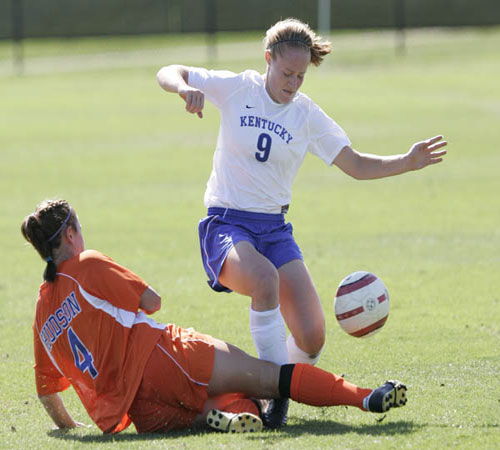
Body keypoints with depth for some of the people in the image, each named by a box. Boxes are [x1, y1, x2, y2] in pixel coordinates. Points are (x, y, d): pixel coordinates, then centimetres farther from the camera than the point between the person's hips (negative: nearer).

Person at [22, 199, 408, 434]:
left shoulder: (43, 312, 19)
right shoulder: (89, 265, 4)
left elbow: (46, 390, 22)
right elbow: (151, 301, 8)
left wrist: (69, 428, 37)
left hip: (127, 412, 5)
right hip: (159, 361, -5)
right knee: (263, 376, -5)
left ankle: (221, 416, -28)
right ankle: (365, 398, -16)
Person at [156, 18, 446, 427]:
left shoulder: (308, 116, 4)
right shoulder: (237, 89, -1)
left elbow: (357, 166, 5)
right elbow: (168, 73, 3)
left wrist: (408, 163, -10)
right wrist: (184, 87, -21)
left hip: (274, 229, 3)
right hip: (226, 224, -3)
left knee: (312, 338, -10)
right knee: (265, 278, -38)